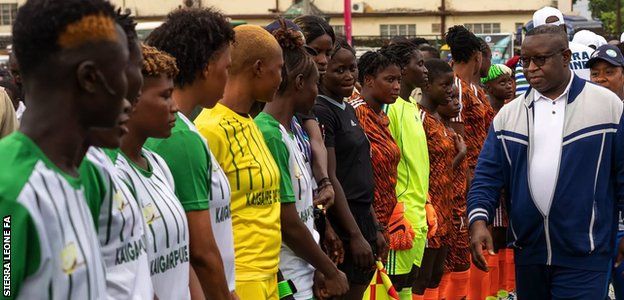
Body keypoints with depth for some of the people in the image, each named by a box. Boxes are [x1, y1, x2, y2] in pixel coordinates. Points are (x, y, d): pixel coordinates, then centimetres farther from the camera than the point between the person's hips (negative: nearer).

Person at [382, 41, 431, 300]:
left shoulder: (412, 106, 14)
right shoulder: (390, 107, -14)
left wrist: (426, 206, 18)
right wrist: (397, 218, -19)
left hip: (418, 214, 9)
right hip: (401, 215, -9)